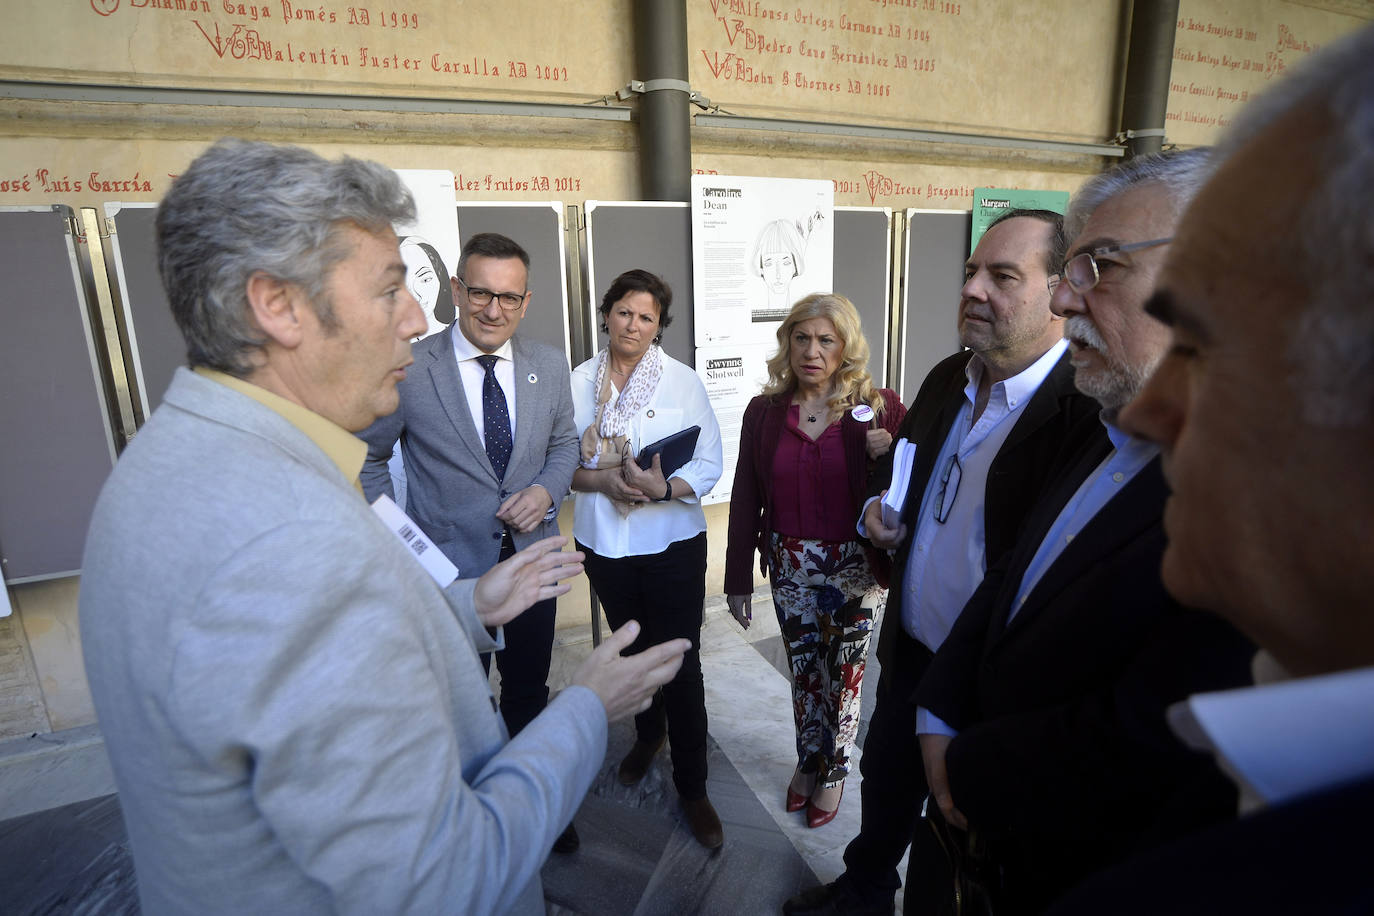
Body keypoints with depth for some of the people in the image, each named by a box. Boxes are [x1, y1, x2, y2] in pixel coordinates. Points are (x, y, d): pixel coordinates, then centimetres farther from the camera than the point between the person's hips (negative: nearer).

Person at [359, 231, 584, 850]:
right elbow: (366, 457, -2)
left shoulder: (549, 366, -2)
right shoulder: (407, 369, -13)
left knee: (529, 692, 22)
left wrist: (547, 491, -11)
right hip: (449, 569, -3)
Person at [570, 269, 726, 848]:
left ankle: (692, 785, 22)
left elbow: (709, 464, -8)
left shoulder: (684, 382, -5)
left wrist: (665, 487, -26)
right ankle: (648, 734, 50)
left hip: (671, 542, -3)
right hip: (603, 540, 3)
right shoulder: (579, 381, 0)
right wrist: (600, 480, -20)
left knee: (681, 661, 1)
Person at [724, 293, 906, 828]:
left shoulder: (879, 408, -7)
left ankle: (834, 772, 38)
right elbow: (745, 499, 2)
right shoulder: (765, 412, -2)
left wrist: (889, 457, -26)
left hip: (857, 567, -1)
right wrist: (738, 579, 4)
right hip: (791, 566, 2)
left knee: (844, 672, 14)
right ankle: (808, 760, 42)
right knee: (804, 670, 16)